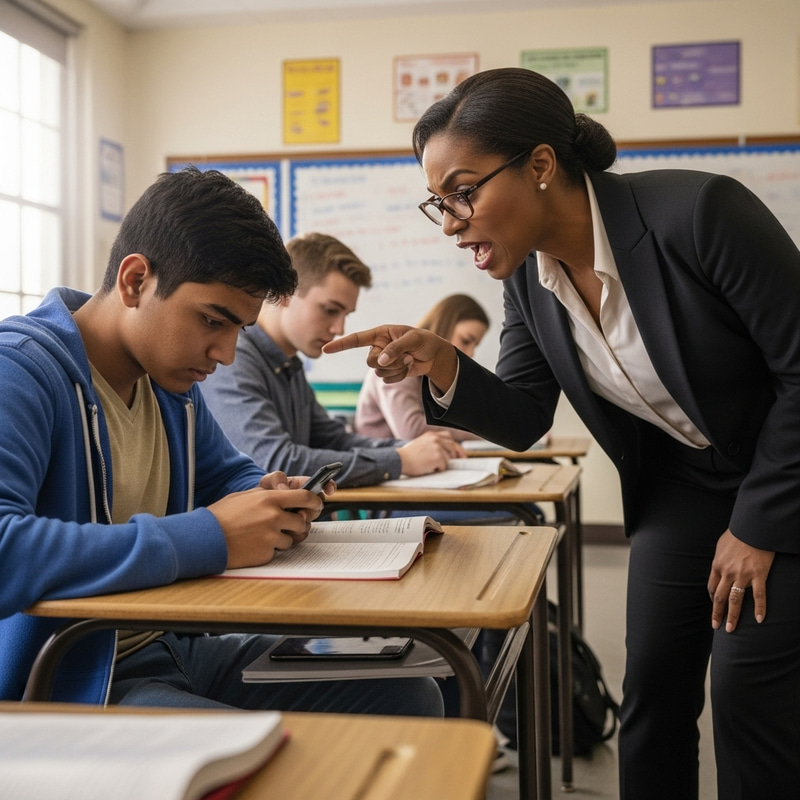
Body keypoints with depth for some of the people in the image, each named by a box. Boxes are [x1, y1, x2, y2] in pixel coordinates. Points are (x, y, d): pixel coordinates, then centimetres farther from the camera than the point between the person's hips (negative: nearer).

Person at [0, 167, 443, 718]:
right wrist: (206, 539, -31)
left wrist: (269, 502, 0)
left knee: (408, 695, -1)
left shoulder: (170, 378, 10)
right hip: (66, 685, -8)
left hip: (172, 650, 9)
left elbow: (229, 475, 27)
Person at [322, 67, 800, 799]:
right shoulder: (526, 274, -9)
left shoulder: (697, 211, -29)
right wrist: (442, 368, -22)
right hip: (679, 484, 6)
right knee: (653, 685, 5)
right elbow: (524, 419, -2)